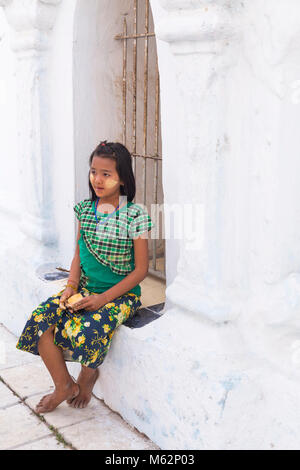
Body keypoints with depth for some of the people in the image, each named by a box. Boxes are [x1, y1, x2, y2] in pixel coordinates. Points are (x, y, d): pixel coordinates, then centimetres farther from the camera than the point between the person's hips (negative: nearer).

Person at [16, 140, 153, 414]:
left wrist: (104, 298, -17)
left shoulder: (134, 215, -11)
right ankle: (64, 385, 0)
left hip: (121, 293, -5)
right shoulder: (85, 209, 6)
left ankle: (88, 376, 6)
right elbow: (78, 254, 13)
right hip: (85, 288, 6)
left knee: (87, 329, -30)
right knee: (41, 317, -17)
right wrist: (71, 286, -6)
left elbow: (141, 269, -10)